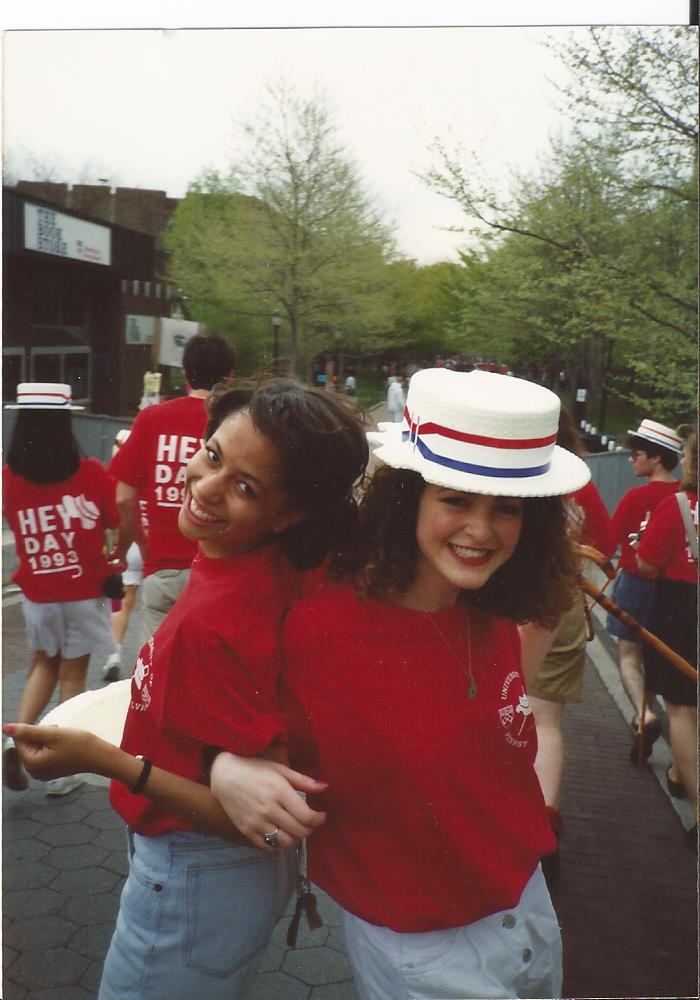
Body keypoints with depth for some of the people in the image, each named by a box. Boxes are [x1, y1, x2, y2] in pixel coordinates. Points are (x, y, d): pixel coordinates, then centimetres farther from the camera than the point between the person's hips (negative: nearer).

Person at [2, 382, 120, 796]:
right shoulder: (91, 473, -15)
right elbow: (123, 525, -11)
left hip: (37, 594, 2)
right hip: (85, 592, -2)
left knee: (44, 664, 25)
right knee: (73, 674, 11)